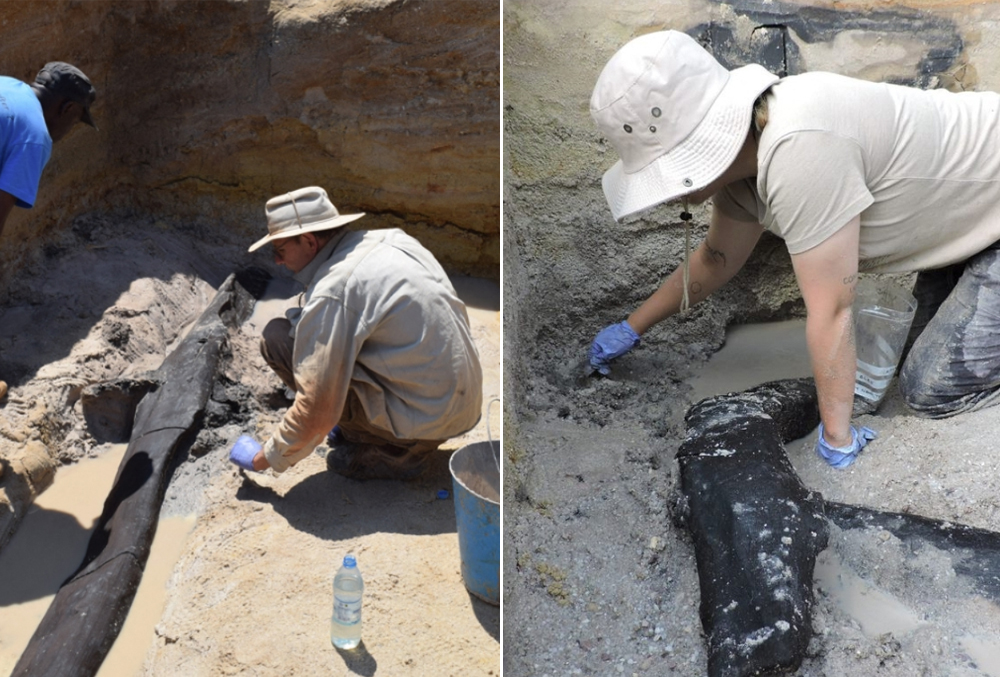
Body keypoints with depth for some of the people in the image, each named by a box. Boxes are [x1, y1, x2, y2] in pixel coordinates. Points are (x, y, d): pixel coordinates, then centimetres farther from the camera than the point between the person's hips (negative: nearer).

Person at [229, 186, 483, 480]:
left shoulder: (331, 295, -19)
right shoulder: (392, 239, 5)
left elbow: (316, 412, -18)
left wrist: (266, 458, -1)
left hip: (424, 419, -9)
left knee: (278, 336, -7)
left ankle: (391, 450, 0)